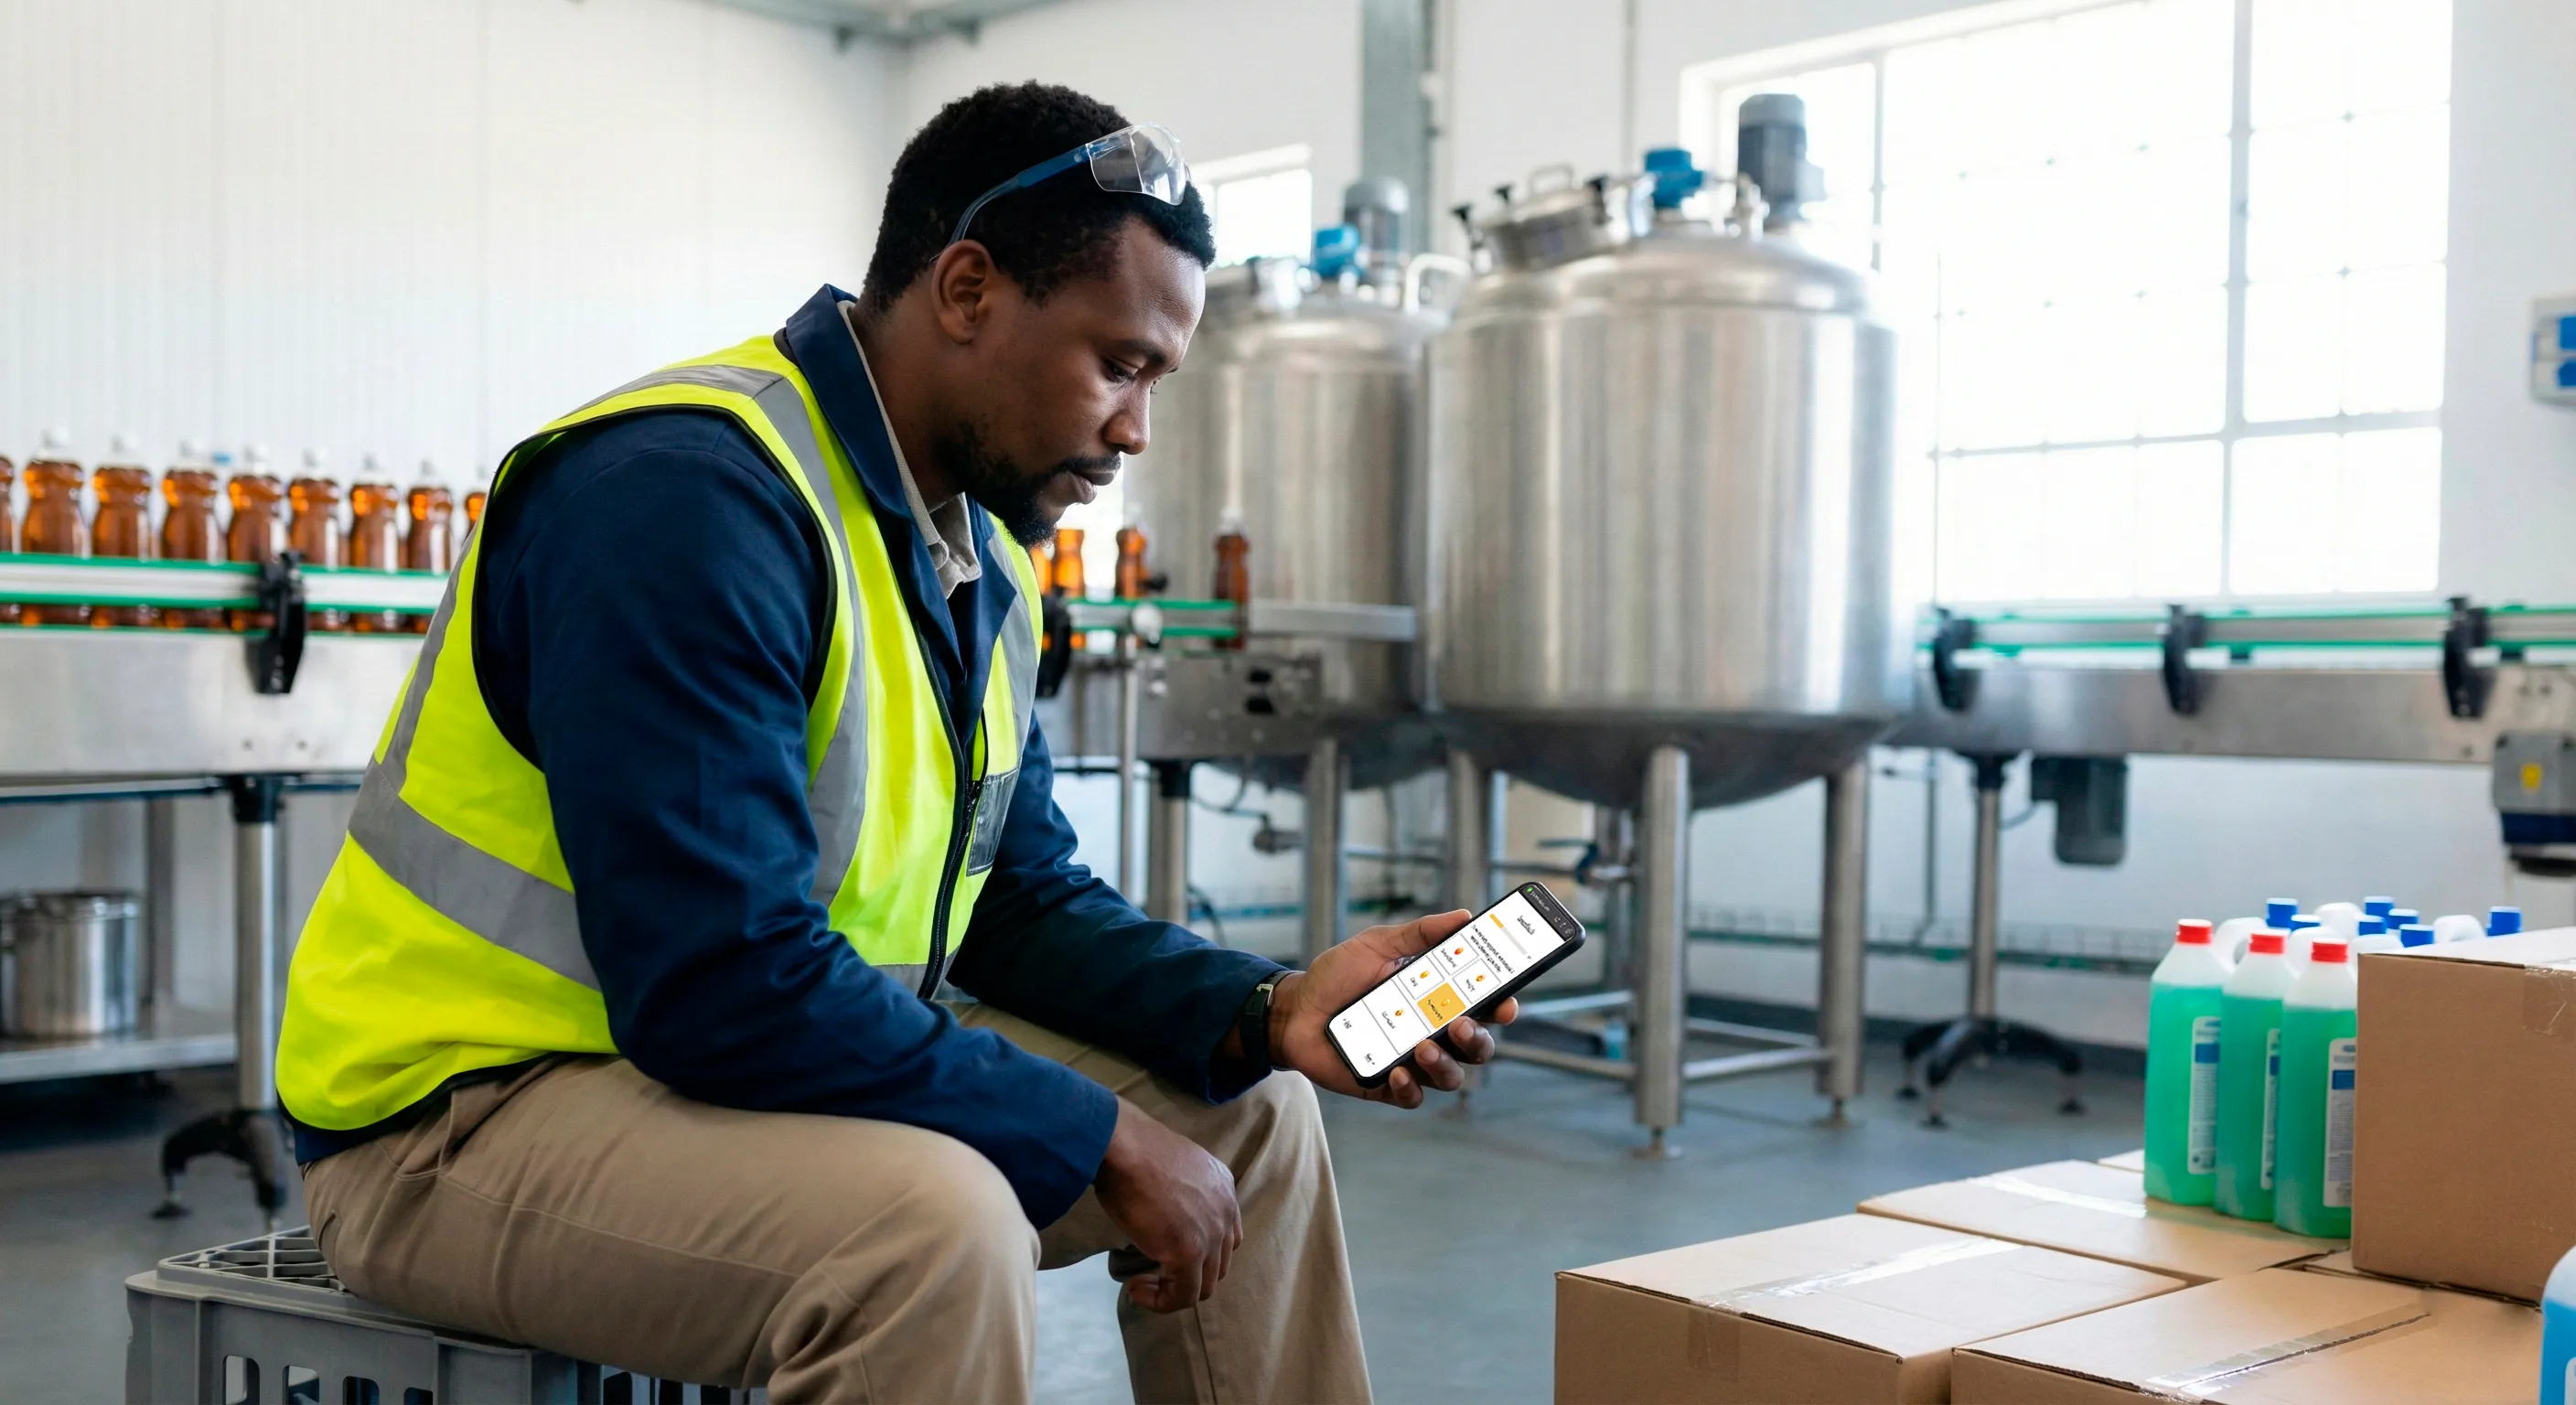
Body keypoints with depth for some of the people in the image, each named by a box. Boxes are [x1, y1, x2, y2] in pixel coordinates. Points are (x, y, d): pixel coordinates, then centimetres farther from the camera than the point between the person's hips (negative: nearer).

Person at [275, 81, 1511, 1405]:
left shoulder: (981, 548, 6)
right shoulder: (689, 493, -25)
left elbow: (1023, 899, 11)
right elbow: (722, 984, -30)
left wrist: (1268, 1011, -5)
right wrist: (1100, 1143, -23)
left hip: (786, 1066, 9)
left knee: (1247, 1114, 9)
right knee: (934, 1222, -36)